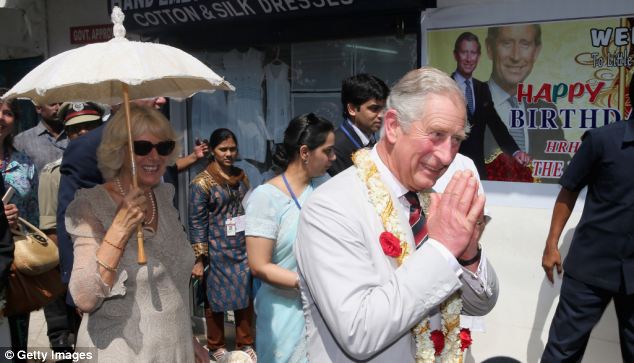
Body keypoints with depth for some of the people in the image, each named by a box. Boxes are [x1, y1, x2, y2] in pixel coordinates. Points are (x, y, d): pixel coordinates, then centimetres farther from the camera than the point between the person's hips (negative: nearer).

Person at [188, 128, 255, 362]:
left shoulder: (241, 176, 8)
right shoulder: (202, 183, -9)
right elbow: (197, 222, -10)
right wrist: (199, 259, -13)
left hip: (244, 248, 5)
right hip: (218, 251, -5)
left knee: (246, 296, 8)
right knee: (216, 299, 8)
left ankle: (245, 344, 25)